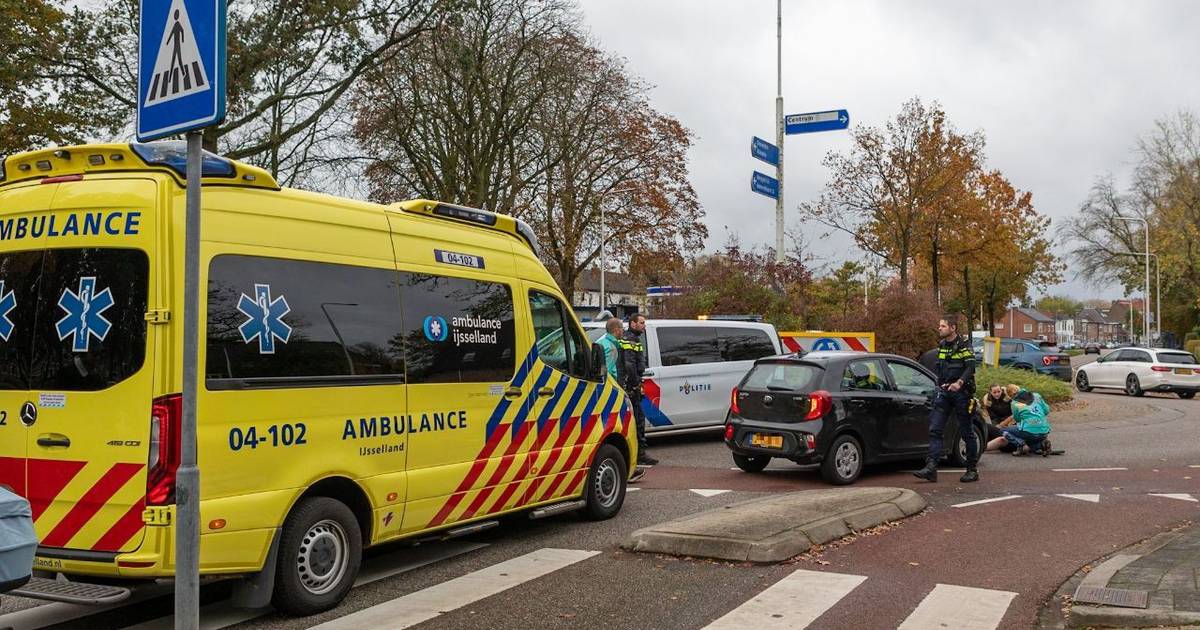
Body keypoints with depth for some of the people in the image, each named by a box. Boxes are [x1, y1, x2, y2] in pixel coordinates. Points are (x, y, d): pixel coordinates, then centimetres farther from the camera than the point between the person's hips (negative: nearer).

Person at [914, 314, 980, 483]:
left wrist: (959, 382, -32)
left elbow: (970, 368, -17)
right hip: (944, 393, 6)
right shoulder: (941, 345, 13)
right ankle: (931, 468, -9)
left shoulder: (964, 345, -7)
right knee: (935, 429, -5)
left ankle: (973, 470, 13)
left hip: (961, 392, -6)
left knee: (966, 432, 3)